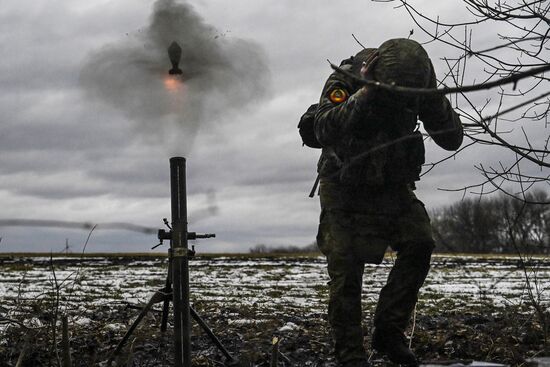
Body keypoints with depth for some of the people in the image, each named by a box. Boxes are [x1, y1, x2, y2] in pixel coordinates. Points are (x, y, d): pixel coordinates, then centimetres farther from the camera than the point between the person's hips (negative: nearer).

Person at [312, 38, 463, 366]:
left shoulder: (419, 84, -11)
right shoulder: (347, 78, -21)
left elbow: (452, 140, -13)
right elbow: (324, 130, -35)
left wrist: (436, 104, -30)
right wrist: (363, 97, -45)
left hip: (393, 187, 3)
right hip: (346, 188, -3)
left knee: (419, 243, -17)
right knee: (347, 271, -9)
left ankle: (389, 333, -7)